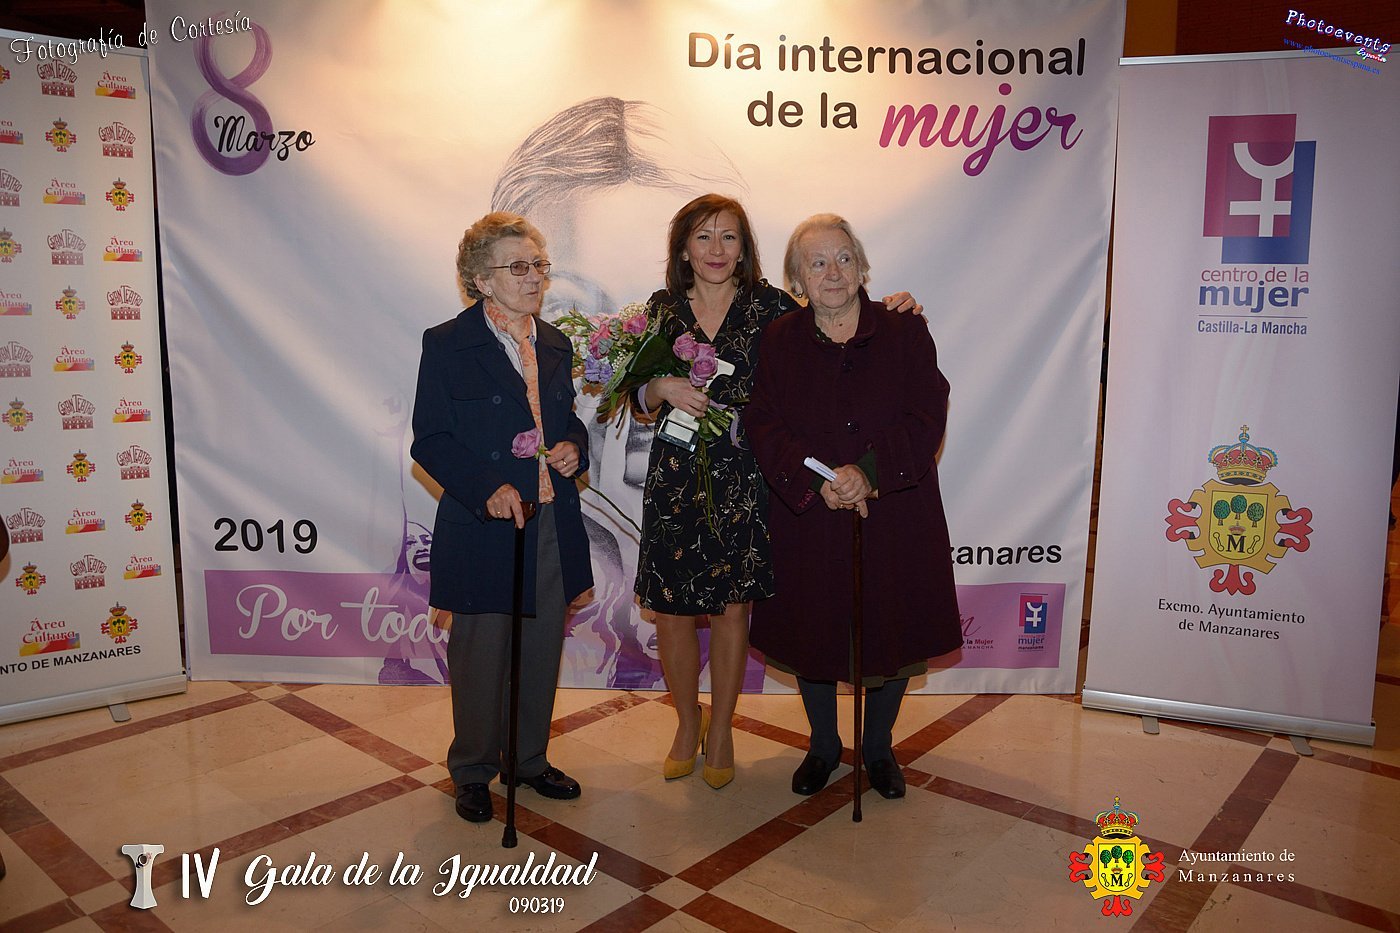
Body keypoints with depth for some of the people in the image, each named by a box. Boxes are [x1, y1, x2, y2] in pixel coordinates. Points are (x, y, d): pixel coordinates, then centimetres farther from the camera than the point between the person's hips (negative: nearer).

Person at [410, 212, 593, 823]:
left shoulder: (554, 344, 11)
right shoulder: (447, 344, -6)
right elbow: (430, 441, -8)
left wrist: (574, 448, -2)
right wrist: (487, 488, -21)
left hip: (552, 526, 5)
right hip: (484, 529, -5)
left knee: (542, 649, 14)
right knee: (481, 653, 6)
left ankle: (529, 759, 34)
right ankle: (473, 771, 28)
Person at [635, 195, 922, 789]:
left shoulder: (769, 305, 1)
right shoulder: (663, 308, 6)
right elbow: (640, 400, 8)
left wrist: (886, 310, -10)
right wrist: (663, 389, -13)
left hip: (744, 478, -1)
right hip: (676, 477, 2)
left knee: (732, 606, 6)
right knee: (671, 609, 6)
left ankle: (721, 729, 28)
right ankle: (687, 723, 30)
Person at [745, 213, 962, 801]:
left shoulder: (905, 333, 0)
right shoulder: (777, 341, 3)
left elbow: (926, 419, -8)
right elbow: (763, 425, -5)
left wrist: (868, 473, -23)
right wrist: (816, 481, -20)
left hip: (893, 516, 0)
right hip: (808, 517, 1)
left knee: (891, 632, 10)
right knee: (812, 630, 12)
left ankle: (878, 746, 35)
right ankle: (823, 745, 36)